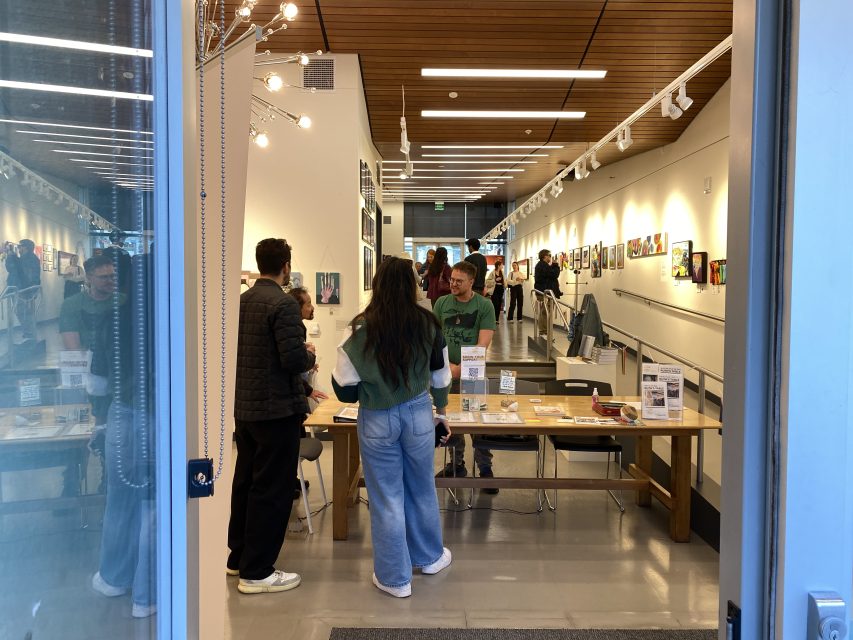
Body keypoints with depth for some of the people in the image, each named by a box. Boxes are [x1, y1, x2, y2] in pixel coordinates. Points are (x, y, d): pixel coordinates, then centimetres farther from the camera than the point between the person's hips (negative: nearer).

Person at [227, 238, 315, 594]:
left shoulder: (242, 301, 7)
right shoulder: (284, 304, -17)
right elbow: (293, 359, -23)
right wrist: (310, 355, -1)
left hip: (244, 407, 8)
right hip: (277, 408, -8)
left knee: (245, 483, 18)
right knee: (271, 490, 1)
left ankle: (238, 558, 31)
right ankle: (257, 573, 8)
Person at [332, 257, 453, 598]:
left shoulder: (362, 327, -14)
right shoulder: (427, 323, -5)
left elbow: (344, 384, -13)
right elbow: (441, 375, 7)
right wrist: (441, 410, 24)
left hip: (377, 420, -3)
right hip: (418, 414, 3)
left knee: (386, 498, 9)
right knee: (422, 490, 21)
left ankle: (395, 577, 21)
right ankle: (430, 557, 41)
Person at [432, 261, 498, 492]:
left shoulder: (484, 306, -4)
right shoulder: (442, 303, 4)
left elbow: (483, 343, -10)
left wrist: (462, 368, -17)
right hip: (446, 372, 3)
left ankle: (485, 468, 13)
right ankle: (456, 464, 29)